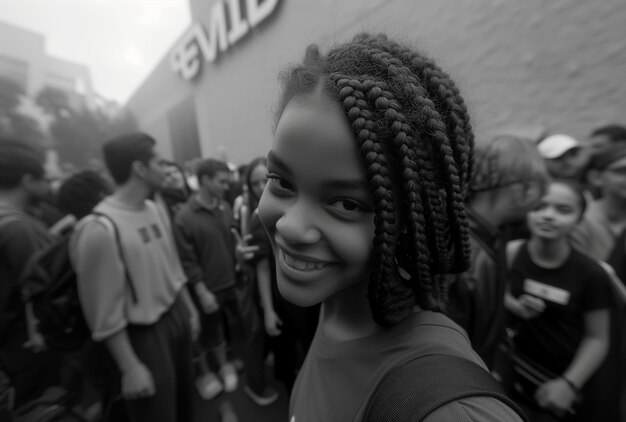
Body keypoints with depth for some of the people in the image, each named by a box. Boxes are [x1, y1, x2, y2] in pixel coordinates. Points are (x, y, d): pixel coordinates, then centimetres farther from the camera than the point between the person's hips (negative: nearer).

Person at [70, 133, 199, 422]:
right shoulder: (99, 229, -24)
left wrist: (189, 309, 12)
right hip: (144, 334, -6)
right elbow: (105, 312, -19)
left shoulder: (155, 210, -1)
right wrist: (130, 368, -12)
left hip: (177, 315, 7)